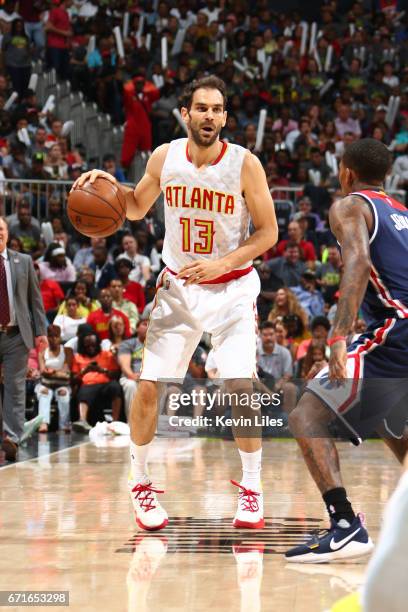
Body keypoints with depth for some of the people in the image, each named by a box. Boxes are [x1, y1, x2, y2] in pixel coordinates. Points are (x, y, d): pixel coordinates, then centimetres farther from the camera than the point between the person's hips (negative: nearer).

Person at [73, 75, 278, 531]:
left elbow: (268, 232, -9)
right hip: (177, 287, 2)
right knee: (149, 386, -4)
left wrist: (224, 263, -23)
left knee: (241, 387, -14)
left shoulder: (244, 164, -15)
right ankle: (139, 481, 16)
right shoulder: (165, 157, -6)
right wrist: (108, 185, -9)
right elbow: (137, 208, 12)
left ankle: (251, 487, 5)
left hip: (231, 288, -2)